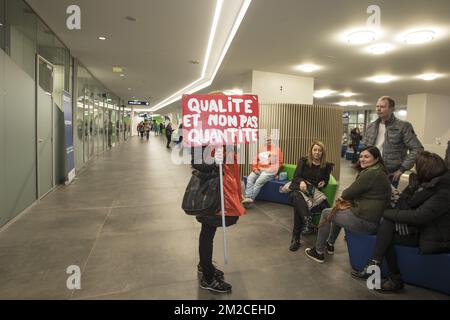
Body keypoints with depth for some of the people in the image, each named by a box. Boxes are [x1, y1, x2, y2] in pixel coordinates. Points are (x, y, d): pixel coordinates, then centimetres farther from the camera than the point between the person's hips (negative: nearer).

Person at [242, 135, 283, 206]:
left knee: (259, 181, -27)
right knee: (250, 178, -20)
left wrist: (269, 171, -12)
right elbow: (256, 159, 19)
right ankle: (248, 197, -31)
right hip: (259, 170, 5)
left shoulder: (277, 149, 5)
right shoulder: (262, 149, 19)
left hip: (269, 171, -5)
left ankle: (251, 198, -24)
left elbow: (279, 162, -1)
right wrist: (255, 169, 3)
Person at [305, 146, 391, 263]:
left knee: (326, 213, 7)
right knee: (339, 210, 30)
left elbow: (349, 193, -15)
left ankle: (319, 252, 19)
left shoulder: (370, 173, -20)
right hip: (376, 218, 10)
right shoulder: (379, 172, 12)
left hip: (364, 221, -10)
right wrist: (346, 197, 0)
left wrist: (343, 196, 7)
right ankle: (330, 244, 40)